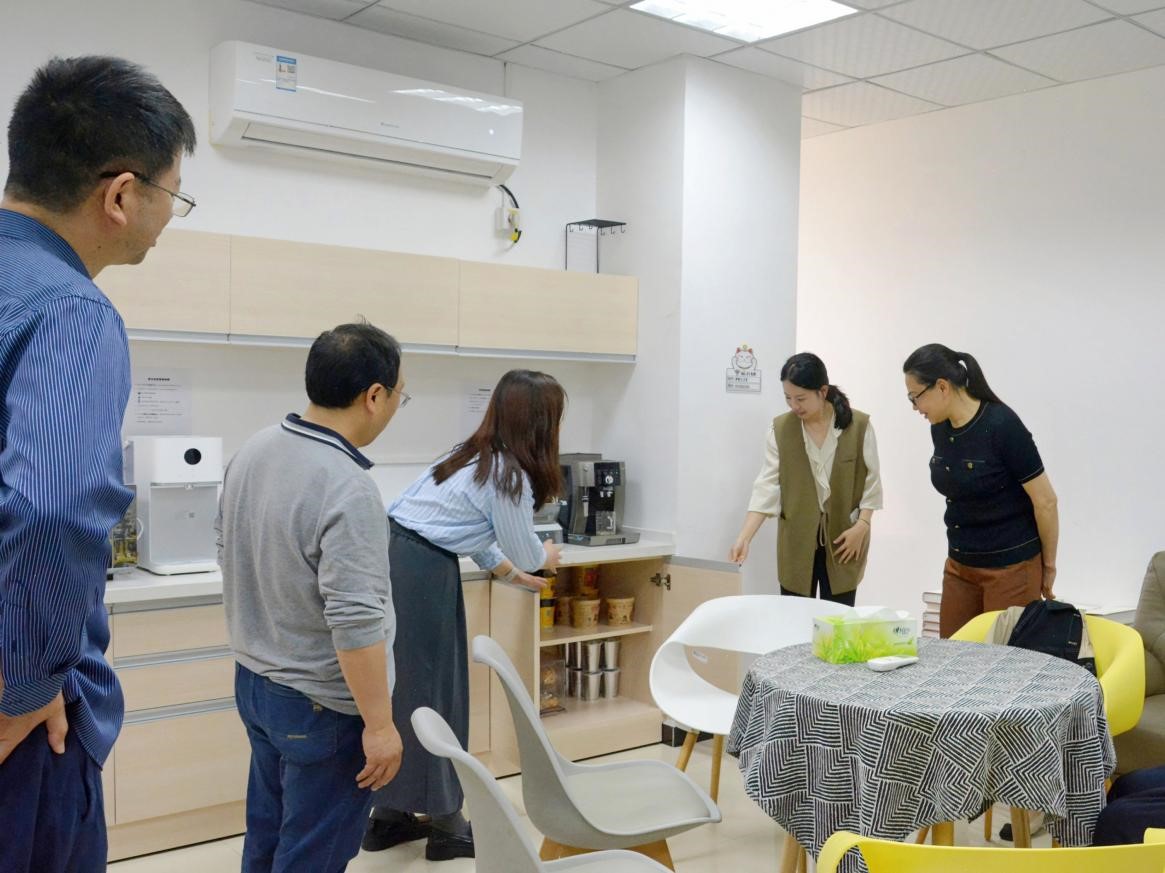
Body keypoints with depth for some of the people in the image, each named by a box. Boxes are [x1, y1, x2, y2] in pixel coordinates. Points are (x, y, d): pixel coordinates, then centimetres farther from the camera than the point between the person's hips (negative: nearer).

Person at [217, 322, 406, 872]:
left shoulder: (252, 451, -1)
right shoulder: (347, 488, -27)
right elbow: (355, 623, -28)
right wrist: (379, 724, -19)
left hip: (254, 680, 8)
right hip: (321, 705, -8)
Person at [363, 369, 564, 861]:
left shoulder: (478, 458, 17)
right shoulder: (509, 475, -11)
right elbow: (524, 551, 1)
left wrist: (513, 574, 36)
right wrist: (546, 558, 24)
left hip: (396, 561, 9)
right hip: (419, 573, -9)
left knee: (398, 691, 15)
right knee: (433, 695, 3)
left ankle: (389, 817, 26)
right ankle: (446, 825, 17)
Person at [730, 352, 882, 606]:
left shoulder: (859, 425, -8)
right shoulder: (780, 428, -5)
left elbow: (871, 481, -1)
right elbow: (767, 485, -7)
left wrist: (862, 526, -12)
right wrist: (744, 538, -16)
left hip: (842, 537, -1)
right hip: (796, 539, 1)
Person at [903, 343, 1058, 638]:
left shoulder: (1002, 426, -20)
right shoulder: (940, 429, 1)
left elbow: (1045, 501, -14)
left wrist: (1049, 566, -4)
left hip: (1010, 568, -7)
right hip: (960, 566, 7)